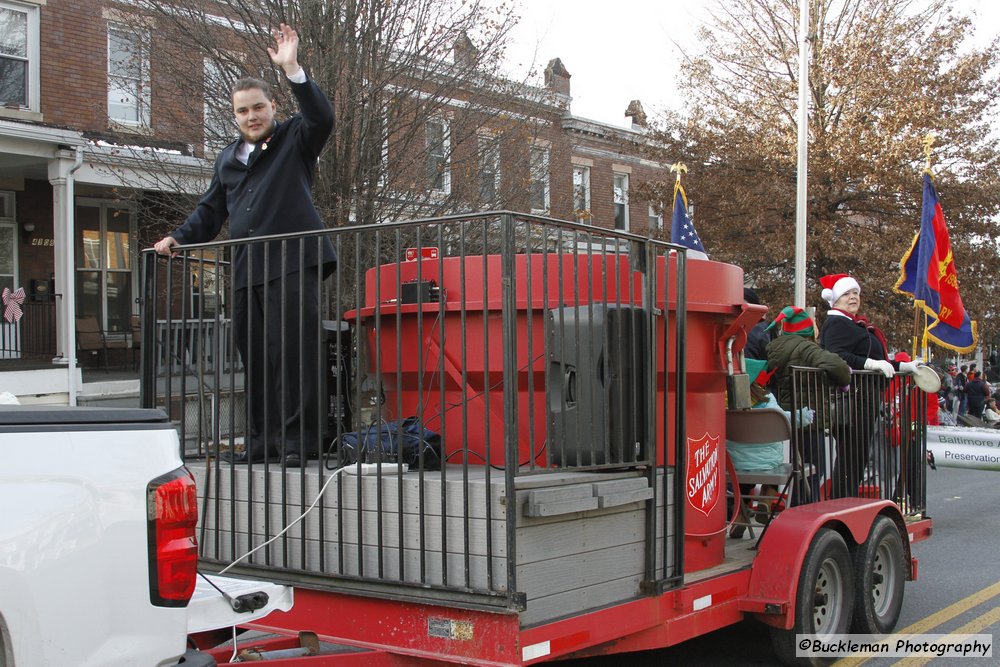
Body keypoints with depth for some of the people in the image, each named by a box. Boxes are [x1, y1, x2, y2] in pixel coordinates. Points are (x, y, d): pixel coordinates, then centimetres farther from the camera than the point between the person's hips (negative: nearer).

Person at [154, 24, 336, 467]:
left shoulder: (295, 139, 8)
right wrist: (179, 238, 13)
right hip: (247, 269, 6)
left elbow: (322, 118, -13)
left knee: (293, 351, -11)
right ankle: (264, 440, 12)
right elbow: (210, 210, 27)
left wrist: (292, 69, -18)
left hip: (292, 263, -6)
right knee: (255, 357, 6)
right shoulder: (228, 158, 24)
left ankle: (298, 440, -9)